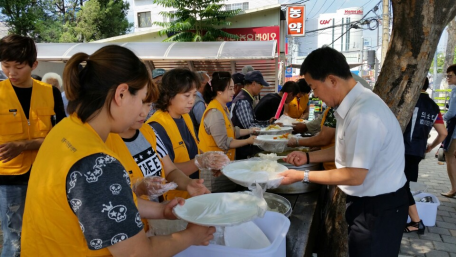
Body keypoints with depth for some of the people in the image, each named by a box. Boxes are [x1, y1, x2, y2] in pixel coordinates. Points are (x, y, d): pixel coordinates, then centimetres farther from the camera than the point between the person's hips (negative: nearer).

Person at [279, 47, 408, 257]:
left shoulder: (364, 114, -31)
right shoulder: (353, 105, 0)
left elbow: (354, 176, -26)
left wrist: (302, 176, -18)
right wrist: (308, 157, 5)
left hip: (379, 207, -9)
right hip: (366, 200, 9)